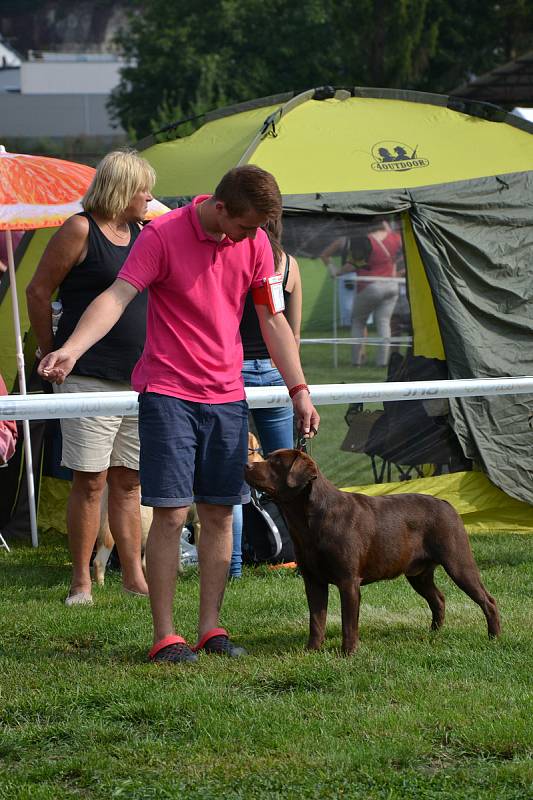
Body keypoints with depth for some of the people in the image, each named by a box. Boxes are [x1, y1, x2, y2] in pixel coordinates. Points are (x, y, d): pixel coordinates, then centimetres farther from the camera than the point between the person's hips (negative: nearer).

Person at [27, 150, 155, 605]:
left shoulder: (143, 234, 14)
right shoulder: (80, 231, -6)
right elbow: (38, 292, -3)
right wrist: (52, 354, 1)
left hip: (139, 377, 6)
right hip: (91, 377, -6)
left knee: (128, 482, 10)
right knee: (90, 482, -4)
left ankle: (135, 576, 13)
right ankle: (81, 582, 2)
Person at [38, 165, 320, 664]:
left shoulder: (254, 243, 3)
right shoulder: (162, 236, -12)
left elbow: (273, 321, 11)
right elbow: (117, 297, -21)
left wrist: (298, 389, 9)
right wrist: (71, 349, -36)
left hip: (227, 397, 5)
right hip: (168, 393, -5)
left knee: (219, 513, 5)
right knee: (171, 513, -7)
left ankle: (210, 627, 13)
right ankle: (164, 636, -2)